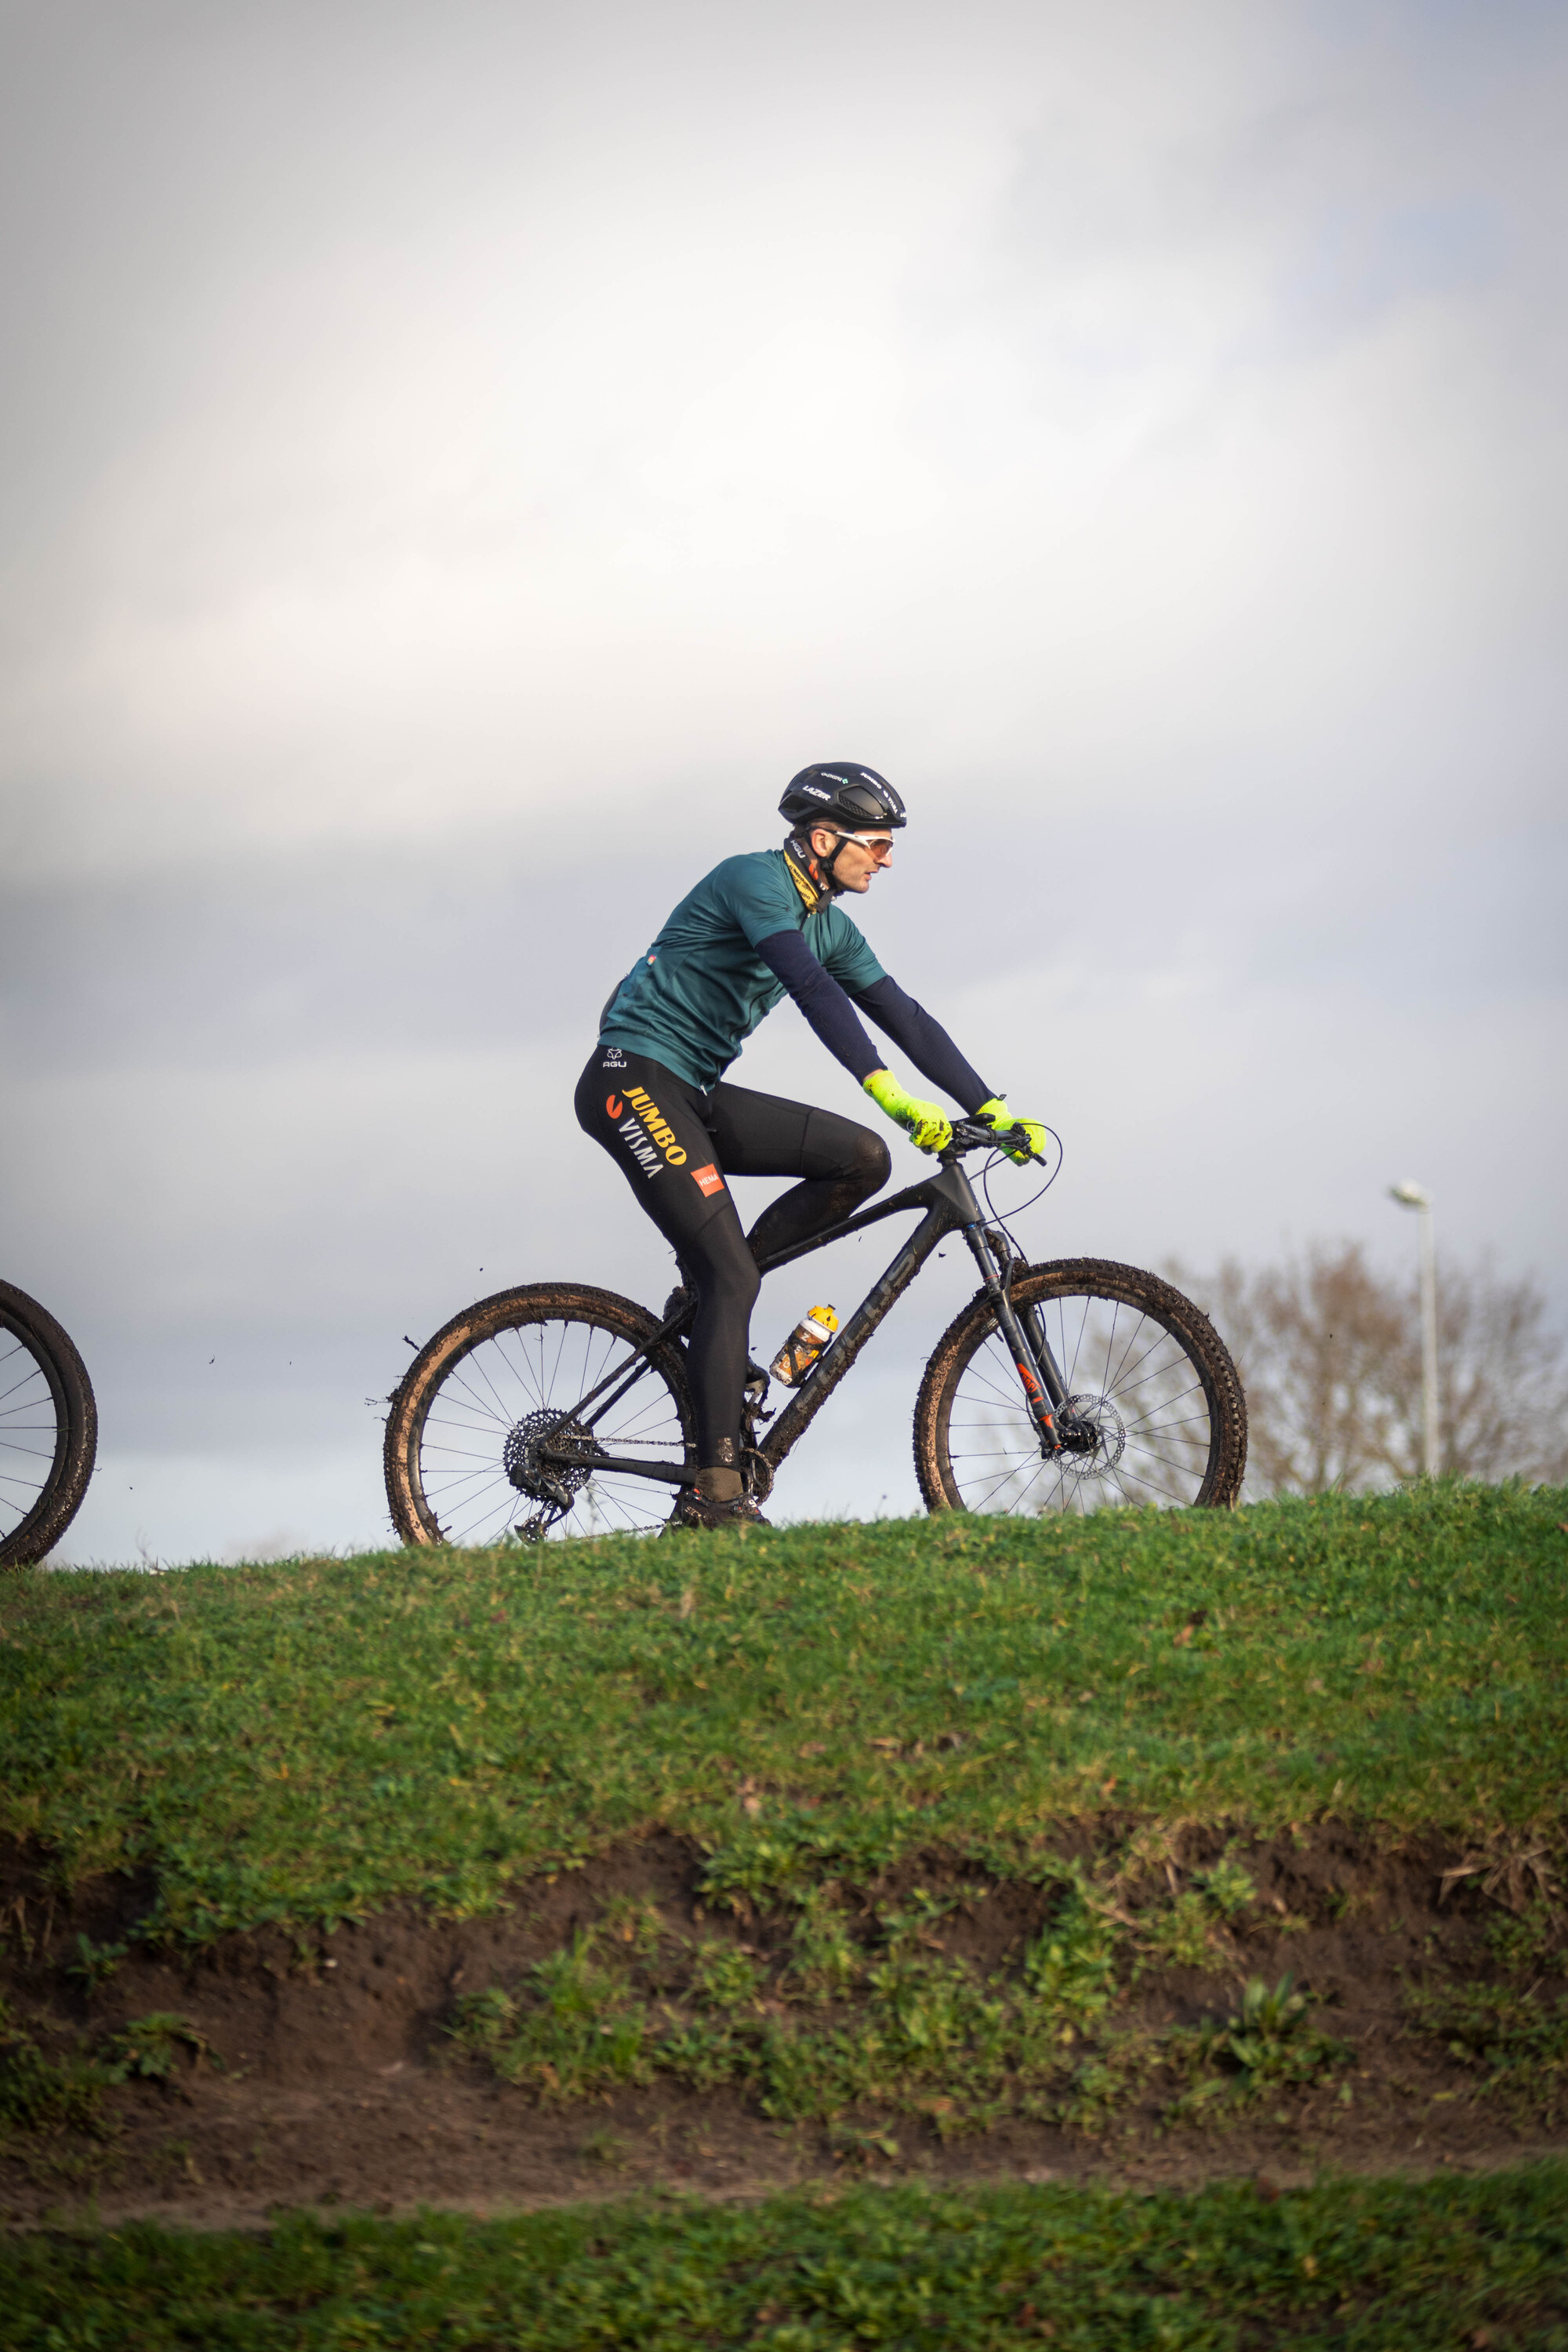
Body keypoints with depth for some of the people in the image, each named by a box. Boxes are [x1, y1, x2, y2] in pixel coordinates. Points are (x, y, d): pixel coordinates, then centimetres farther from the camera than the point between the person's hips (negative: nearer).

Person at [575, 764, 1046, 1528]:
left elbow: (902, 1015, 12)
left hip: (693, 1093, 9)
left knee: (864, 1159, -4)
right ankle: (714, 1493, -20)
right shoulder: (755, 881, -14)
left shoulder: (829, 924, 12)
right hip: (635, 1080, -9)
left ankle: (708, 1294, 3)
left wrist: (990, 1110, 4)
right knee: (731, 1276, -18)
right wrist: (886, 1089, -39)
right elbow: (813, 989, -29)